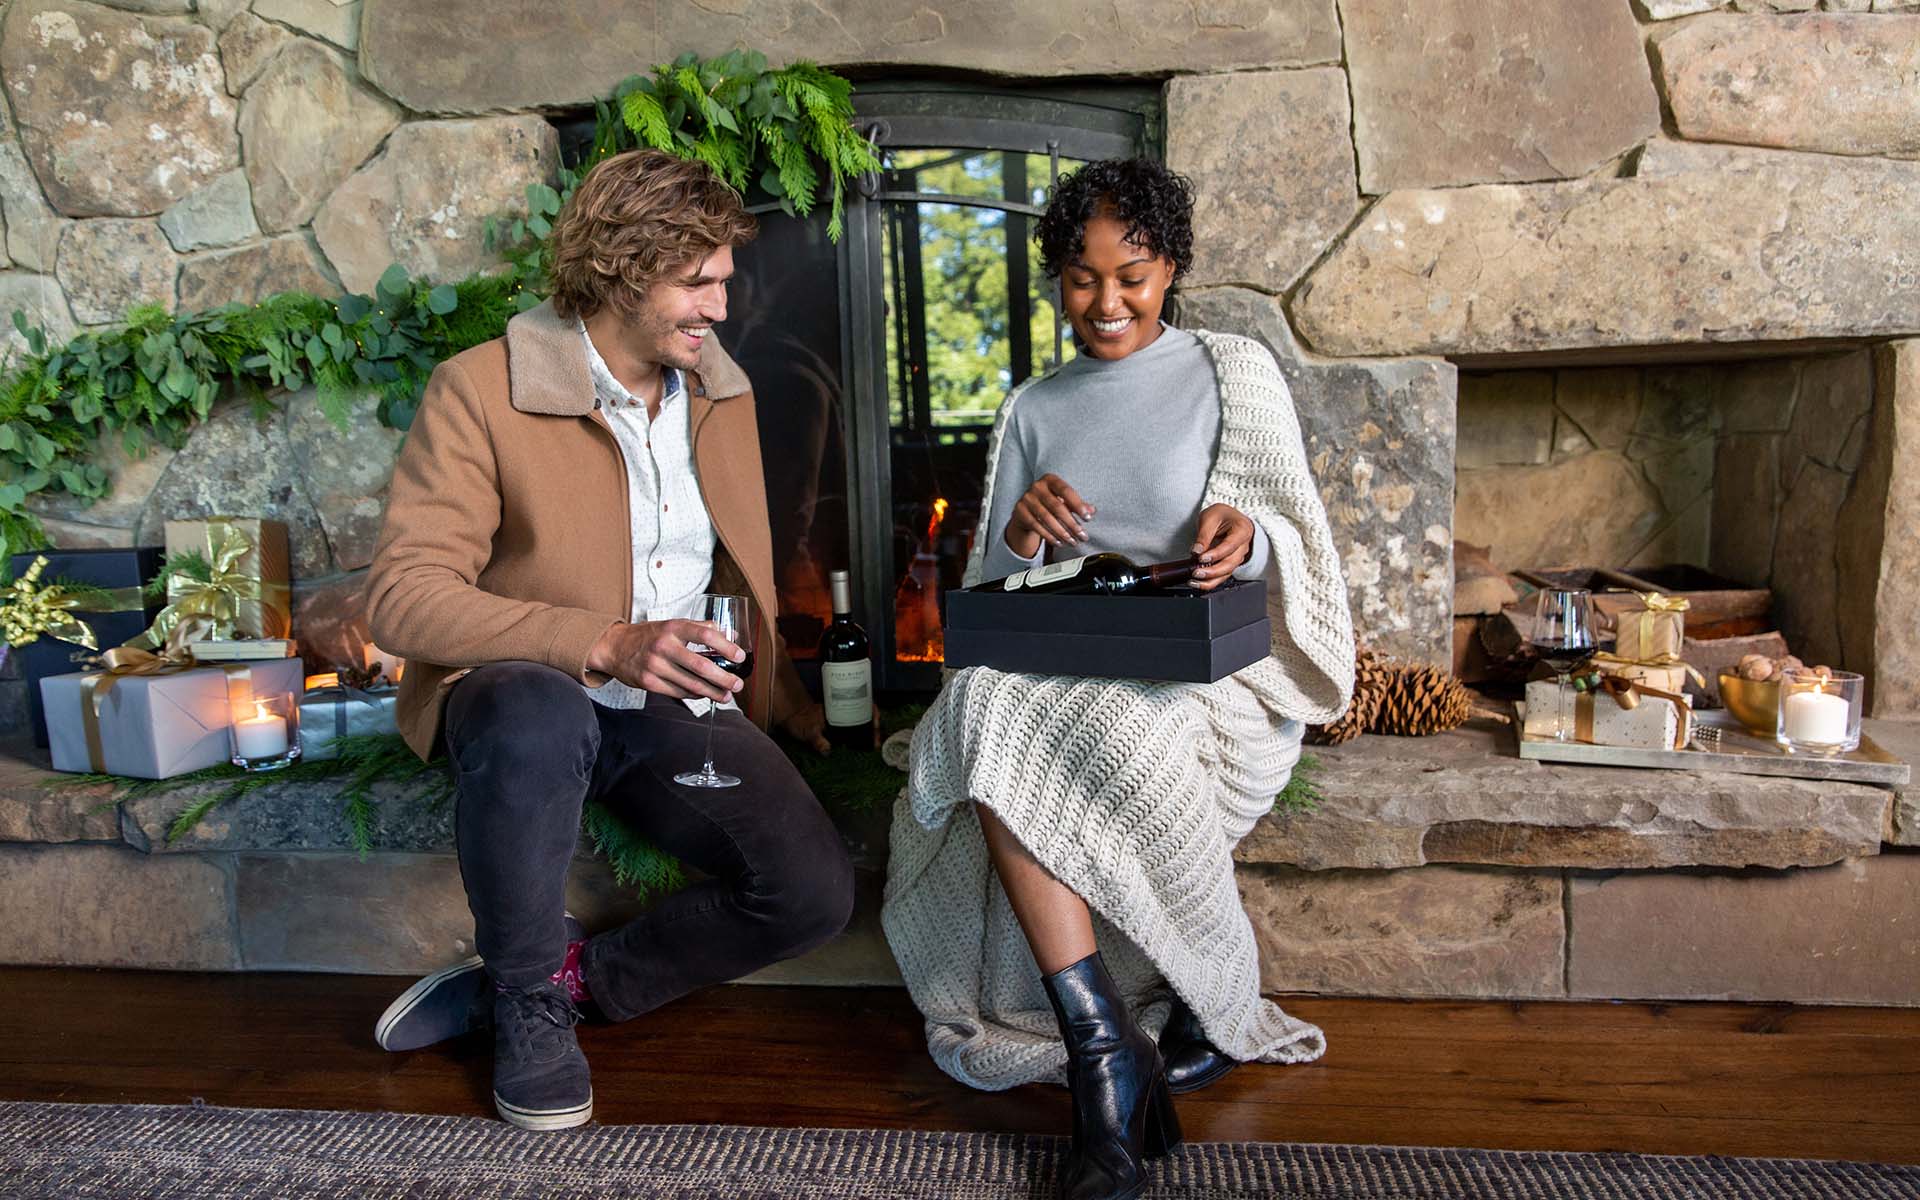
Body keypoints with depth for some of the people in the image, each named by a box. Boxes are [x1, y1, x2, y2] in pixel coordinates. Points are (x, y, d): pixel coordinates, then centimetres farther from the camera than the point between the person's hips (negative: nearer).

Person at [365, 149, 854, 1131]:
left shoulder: (723, 393, 9)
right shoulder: (479, 391, -11)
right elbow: (403, 596, -19)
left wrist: (793, 703, 14)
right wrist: (605, 645, -30)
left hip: (677, 708, 4)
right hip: (524, 694, -4)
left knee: (816, 892, -18)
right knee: (541, 716, -41)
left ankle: (565, 979, 1)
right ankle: (530, 997, -12)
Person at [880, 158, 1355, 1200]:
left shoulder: (1233, 373, 7)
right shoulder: (1032, 410, 16)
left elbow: (1296, 551, 2)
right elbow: (994, 593, 12)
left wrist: (1246, 534, -23)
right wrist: (1022, 533, -11)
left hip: (1218, 673, -3)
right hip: (1065, 674, 3)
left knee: (1104, 734, -34)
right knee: (993, 719, -31)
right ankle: (1107, 1053, -27)